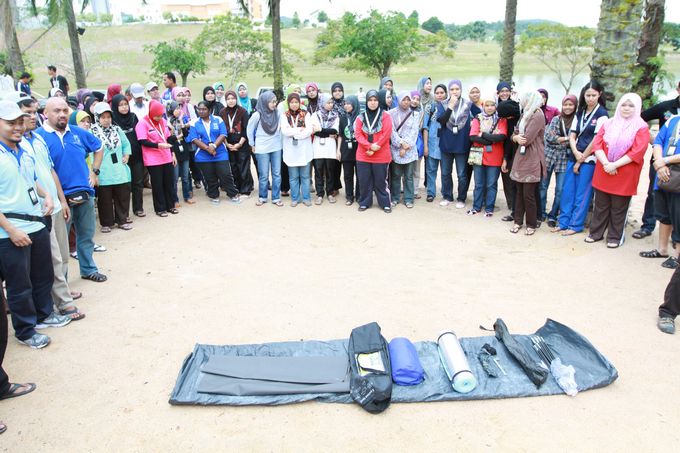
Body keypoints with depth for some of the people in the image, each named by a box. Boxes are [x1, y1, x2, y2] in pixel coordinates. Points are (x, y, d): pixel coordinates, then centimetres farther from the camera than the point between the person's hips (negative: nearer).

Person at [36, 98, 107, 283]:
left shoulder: (78, 132, 5)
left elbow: (98, 148, 23)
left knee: (87, 235, 17)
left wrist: (94, 171, 13)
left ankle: (88, 269, 34)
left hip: (85, 194, 5)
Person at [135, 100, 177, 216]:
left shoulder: (163, 121, 10)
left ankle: (170, 206, 21)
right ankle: (160, 209, 11)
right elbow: (143, 142, -15)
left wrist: (173, 154, 13)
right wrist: (158, 145, -26)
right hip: (153, 161, -6)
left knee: (169, 183, 10)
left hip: (167, 158, 6)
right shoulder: (142, 123, -9)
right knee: (157, 185, 2)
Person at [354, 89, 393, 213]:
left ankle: (385, 203, 14)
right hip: (363, 156, 3)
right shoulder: (361, 117, 7)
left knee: (381, 181, 3)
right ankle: (364, 203, 20)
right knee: (364, 181, 7)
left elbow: (386, 134, -9)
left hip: (381, 156, -2)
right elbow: (358, 134, -2)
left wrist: (374, 148, -14)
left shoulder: (385, 116, -1)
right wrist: (370, 146, -18)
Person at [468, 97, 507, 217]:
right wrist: (492, 140, -13)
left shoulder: (501, 120, 1)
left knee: (491, 184, 4)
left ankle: (489, 208, 15)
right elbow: (473, 136, -8)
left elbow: (502, 137, -14)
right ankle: (476, 207, 20)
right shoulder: (478, 118, 5)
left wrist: (483, 135, -11)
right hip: (479, 156, 2)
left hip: (494, 157, -2)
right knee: (478, 184, 9)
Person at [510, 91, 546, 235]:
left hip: (532, 160, -8)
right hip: (521, 158, 8)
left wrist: (518, 138, 2)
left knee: (528, 194, -4)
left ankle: (531, 224, 9)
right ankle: (518, 221, 19)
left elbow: (527, 139, -19)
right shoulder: (525, 115, 15)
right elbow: (515, 134, 12)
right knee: (519, 192, 10)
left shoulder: (538, 116, -13)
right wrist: (517, 137, -11)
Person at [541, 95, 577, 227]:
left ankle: (553, 216, 11)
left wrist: (557, 138, -12)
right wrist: (567, 138, -10)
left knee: (560, 190, -1)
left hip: (564, 159, -1)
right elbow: (548, 136, -5)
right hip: (549, 155, 1)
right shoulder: (556, 119, 5)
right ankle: (541, 213, 18)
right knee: (543, 186, 5)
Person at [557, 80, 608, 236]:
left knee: (582, 194, 0)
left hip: (589, 159, -6)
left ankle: (576, 225, 8)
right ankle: (564, 222, 15)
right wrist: (576, 154, -10)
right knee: (567, 191, 6)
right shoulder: (580, 113, 12)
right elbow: (572, 136, 8)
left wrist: (581, 160, -9)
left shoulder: (602, 115, -7)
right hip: (574, 157, 6)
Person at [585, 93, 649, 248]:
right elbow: (597, 144, -1)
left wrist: (615, 165, -19)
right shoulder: (608, 124, 8)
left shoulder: (641, 128, -3)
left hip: (625, 176, -3)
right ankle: (596, 233, 22)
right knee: (600, 205, 10)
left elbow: (637, 151, -13)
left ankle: (614, 237, 16)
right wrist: (606, 163, -16)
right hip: (603, 173, 3)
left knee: (618, 209, 5)